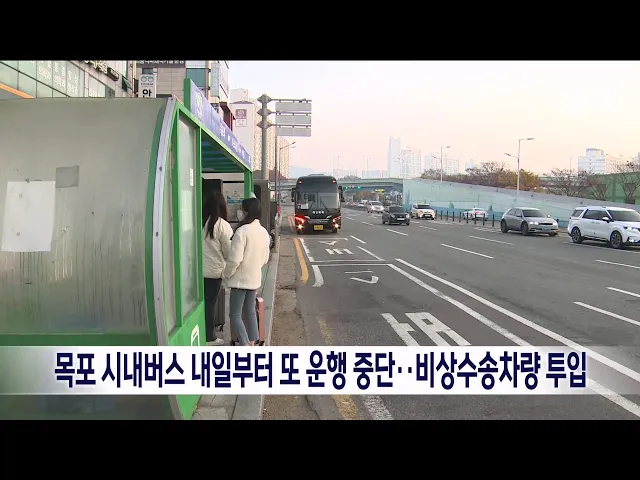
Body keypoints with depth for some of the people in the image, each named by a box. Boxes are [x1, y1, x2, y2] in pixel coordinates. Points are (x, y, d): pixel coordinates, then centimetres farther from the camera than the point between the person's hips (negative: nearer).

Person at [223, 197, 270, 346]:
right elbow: (265, 259, 12)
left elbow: (235, 259, -22)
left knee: (235, 315, 1)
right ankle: (252, 343, 21)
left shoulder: (242, 231, -21)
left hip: (240, 279, -7)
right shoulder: (264, 231, 4)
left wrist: (226, 275, -7)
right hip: (255, 278, 7)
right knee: (250, 312, 16)